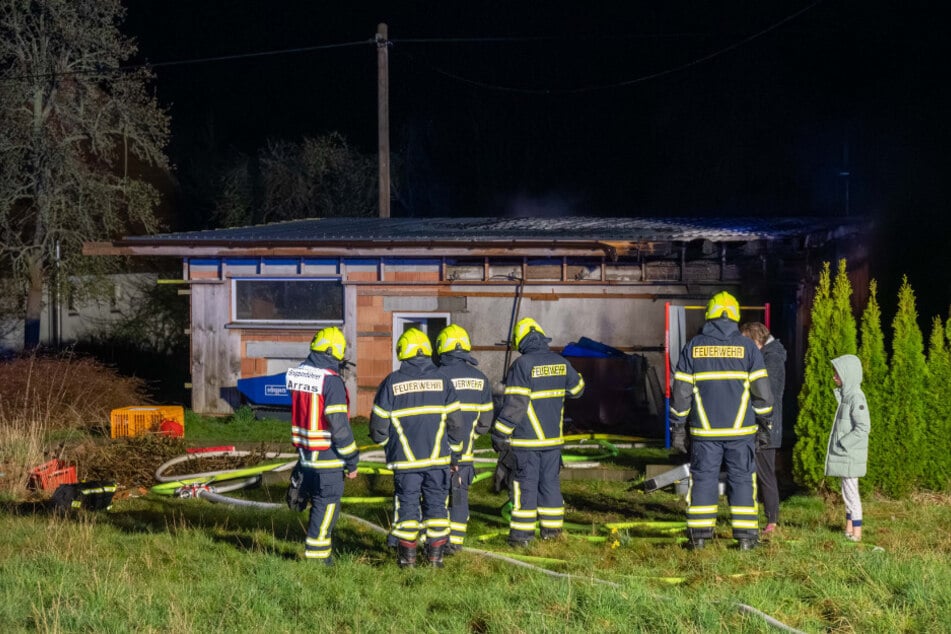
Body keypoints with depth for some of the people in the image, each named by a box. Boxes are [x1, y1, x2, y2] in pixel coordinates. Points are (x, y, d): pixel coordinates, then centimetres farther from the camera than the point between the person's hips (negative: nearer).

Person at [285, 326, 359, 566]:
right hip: (326, 457, -7)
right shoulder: (331, 380, -18)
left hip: (304, 453, 7)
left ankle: (319, 552, 25)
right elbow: (339, 425, -17)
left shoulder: (297, 373, 5)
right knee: (326, 507, 2)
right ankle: (316, 557, 5)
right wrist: (351, 461, -8)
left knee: (318, 504, 19)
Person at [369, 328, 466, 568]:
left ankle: (407, 556, 8)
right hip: (438, 457, 1)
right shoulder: (441, 379, 0)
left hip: (405, 458, -1)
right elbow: (456, 421, 2)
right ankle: (436, 555, 10)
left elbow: (379, 424, -1)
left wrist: (384, 442, 21)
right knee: (436, 503, 9)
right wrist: (455, 453, 14)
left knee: (407, 504, 6)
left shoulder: (392, 382, -4)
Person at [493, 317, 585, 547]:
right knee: (550, 482, 14)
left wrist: (500, 433, -11)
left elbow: (514, 404, -18)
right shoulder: (561, 363, 3)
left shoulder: (523, 365, -16)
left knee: (525, 485, 0)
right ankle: (552, 528, 19)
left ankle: (522, 533, 1)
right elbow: (576, 388, 21)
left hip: (527, 439, -5)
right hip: (553, 437, 5)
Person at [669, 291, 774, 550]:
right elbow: (761, 388, -2)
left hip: (705, 431, 1)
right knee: (742, 479, 5)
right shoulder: (747, 346, -1)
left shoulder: (693, 346, 2)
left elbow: (681, 390, 2)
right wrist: (764, 420, 11)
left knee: (703, 478, 6)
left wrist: (678, 426, 8)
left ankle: (699, 535, 4)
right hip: (740, 429, -1)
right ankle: (745, 536, 4)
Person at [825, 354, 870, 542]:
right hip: (843, 455, 10)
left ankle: (856, 533, -3)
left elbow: (863, 427, -23)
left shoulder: (856, 397, -17)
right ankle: (849, 530, 22)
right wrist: (838, 445, 12)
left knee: (850, 491, -7)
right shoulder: (845, 394, 13)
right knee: (847, 492, 15)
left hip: (850, 456, -10)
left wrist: (842, 444, -20)